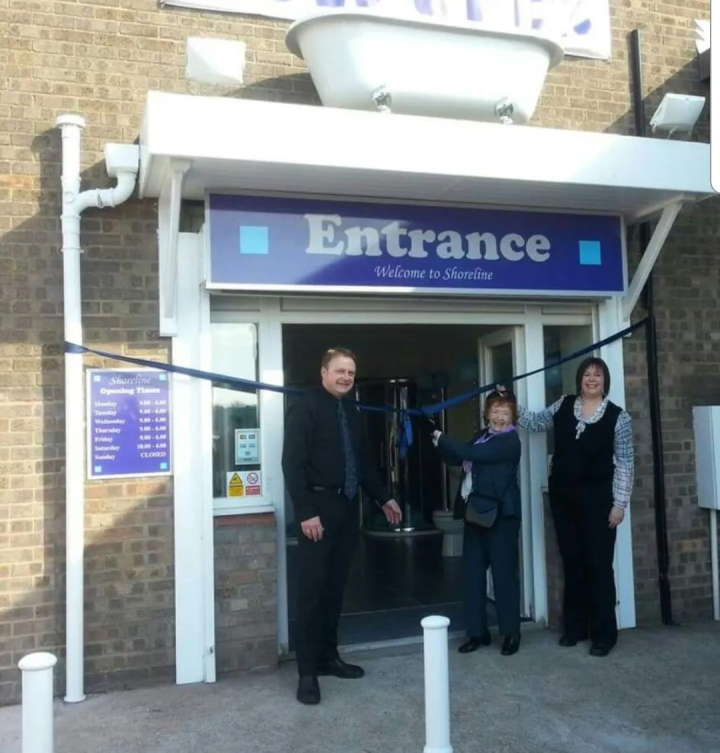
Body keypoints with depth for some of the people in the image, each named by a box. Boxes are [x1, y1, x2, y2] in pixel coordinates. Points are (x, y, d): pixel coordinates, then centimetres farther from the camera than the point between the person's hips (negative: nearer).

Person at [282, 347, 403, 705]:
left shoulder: (352, 412, 14)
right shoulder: (305, 408, -8)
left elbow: (364, 460, 22)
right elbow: (292, 464, -14)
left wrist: (383, 498, 21)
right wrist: (306, 512, -21)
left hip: (347, 507, 7)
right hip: (318, 507, -7)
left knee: (335, 587, 11)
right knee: (312, 588, -3)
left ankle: (328, 656, 23)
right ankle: (307, 671, 4)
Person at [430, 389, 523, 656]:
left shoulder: (510, 441, -11)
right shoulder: (482, 436, 14)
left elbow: (472, 454, -21)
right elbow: (457, 459, 13)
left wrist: (442, 439, -12)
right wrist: (440, 443, -4)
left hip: (500, 514, -7)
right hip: (476, 512, 8)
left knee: (504, 572, 1)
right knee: (473, 572, 10)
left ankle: (511, 632, 15)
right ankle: (478, 631, 20)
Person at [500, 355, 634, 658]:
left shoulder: (617, 416, -7)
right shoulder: (564, 406, 3)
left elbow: (625, 463, -6)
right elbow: (537, 422, 16)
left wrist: (620, 503, -9)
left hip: (596, 498, -4)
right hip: (563, 496, 4)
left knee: (599, 565, 0)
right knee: (572, 563, 11)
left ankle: (604, 634, 10)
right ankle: (575, 626, 23)